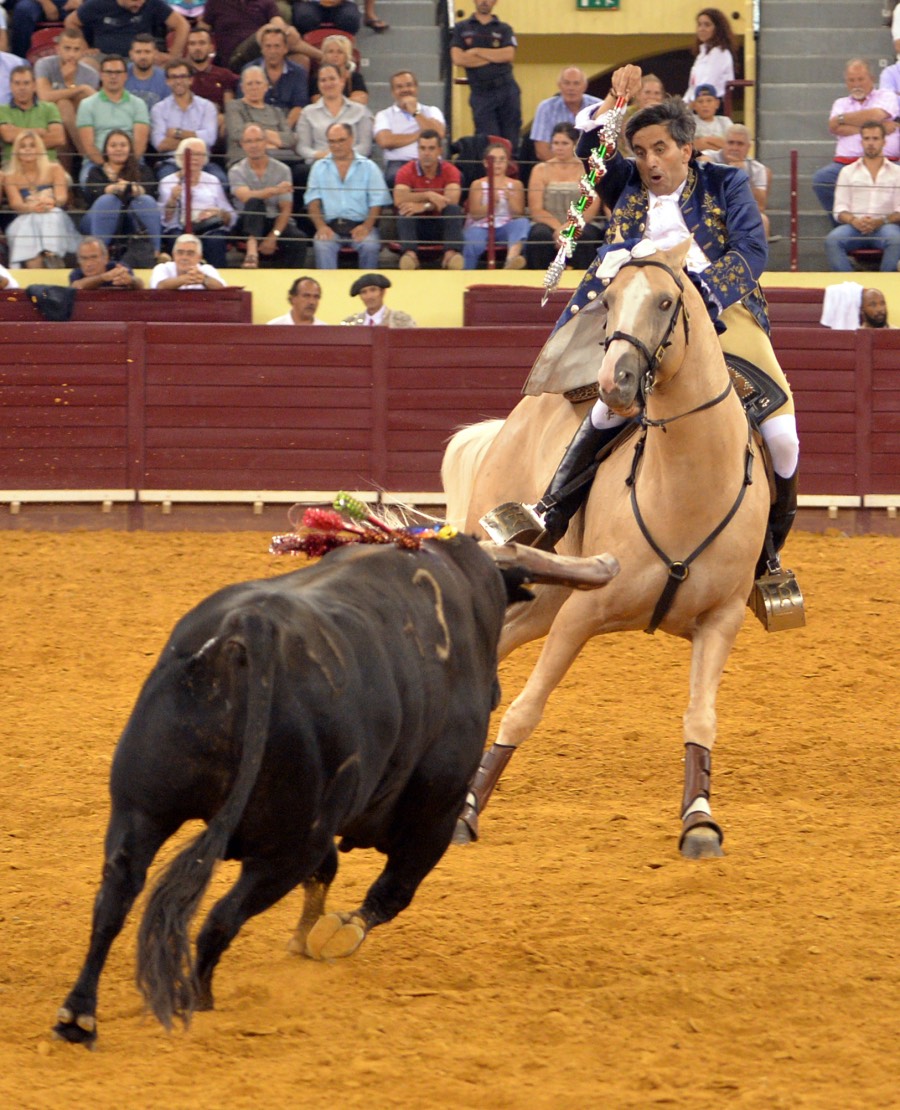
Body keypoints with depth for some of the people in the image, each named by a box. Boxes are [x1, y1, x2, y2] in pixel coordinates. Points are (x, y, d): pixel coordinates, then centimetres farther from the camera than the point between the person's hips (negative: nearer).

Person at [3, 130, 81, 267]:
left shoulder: (54, 170, 15)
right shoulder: (11, 178, 14)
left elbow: (62, 198, 2)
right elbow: (15, 204, -2)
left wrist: (51, 202, -25)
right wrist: (31, 207, -28)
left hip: (53, 216, 1)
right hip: (25, 222, -1)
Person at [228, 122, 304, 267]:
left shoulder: (281, 170, 3)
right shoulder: (236, 172, 1)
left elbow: (285, 209, -3)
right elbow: (246, 197, -20)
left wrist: (273, 236, -18)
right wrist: (275, 191, -35)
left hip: (275, 223, 1)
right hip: (249, 224, -1)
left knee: (296, 239, -32)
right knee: (254, 202, -34)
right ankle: (252, 247, -50)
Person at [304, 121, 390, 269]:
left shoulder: (368, 167, 12)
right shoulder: (319, 168, 17)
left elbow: (377, 202, 4)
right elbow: (313, 201, 8)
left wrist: (366, 226, -15)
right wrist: (321, 226, -12)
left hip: (360, 226, -1)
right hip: (330, 226, 1)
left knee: (370, 245, -32)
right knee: (322, 245, -33)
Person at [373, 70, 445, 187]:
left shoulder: (431, 111, 22)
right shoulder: (384, 115, 18)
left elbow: (439, 134, 2)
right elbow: (385, 141, -2)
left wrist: (415, 112, 5)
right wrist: (419, 135, 2)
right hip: (398, 162, -1)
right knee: (395, 176, -39)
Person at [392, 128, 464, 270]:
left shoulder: (450, 171, -4)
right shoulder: (406, 171, -5)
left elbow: (451, 200, -21)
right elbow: (399, 200, -21)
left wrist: (423, 206, -33)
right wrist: (428, 196, -31)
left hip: (442, 223, 0)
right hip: (417, 225, 0)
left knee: (454, 210, -29)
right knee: (405, 211, -30)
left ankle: (450, 253, -45)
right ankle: (410, 253, -50)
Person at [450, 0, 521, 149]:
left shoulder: (504, 29, 12)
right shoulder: (461, 28, 11)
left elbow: (509, 55, -5)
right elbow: (457, 58, -4)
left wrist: (476, 51, -6)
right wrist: (494, 57, -4)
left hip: (507, 90, 1)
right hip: (481, 92, -1)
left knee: (511, 140, -1)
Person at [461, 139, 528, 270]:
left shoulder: (515, 185, 14)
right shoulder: (478, 185, 10)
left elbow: (518, 214, 4)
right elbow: (475, 214, -2)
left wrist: (509, 198, -13)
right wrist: (492, 203, -17)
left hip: (505, 228, 2)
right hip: (481, 227, -2)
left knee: (522, 223, -34)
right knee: (473, 243, -39)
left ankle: (511, 258, -59)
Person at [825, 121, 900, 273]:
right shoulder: (848, 172, 18)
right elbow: (840, 210, 10)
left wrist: (881, 221, -14)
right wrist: (854, 220, -13)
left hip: (884, 226, -1)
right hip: (854, 226, 1)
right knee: (832, 240, -33)